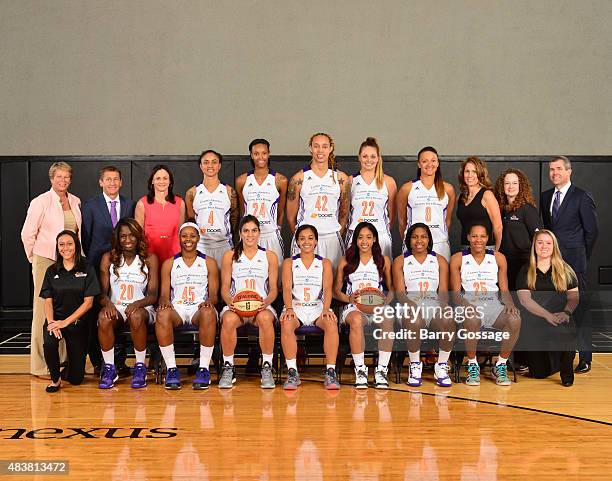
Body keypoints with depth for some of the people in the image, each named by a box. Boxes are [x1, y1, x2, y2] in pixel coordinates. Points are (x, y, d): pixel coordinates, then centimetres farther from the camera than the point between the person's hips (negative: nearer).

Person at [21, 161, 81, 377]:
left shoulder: (75, 202, 10)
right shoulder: (41, 202, -4)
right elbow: (27, 234, -1)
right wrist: (35, 257, 5)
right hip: (46, 262, -5)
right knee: (44, 311, -4)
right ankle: (41, 365, 2)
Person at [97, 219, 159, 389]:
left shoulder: (150, 259, 5)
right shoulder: (108, 258, 9)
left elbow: (153, 295, -1)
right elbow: (102, 292, 4)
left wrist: (137, 304, -22)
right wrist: (107, 302, -20)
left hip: (142, 308, -1)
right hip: (115, 308, 1)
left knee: (136, 316, -37)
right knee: (104, 317, -33)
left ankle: (140, 367, -20)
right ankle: (109, 368, -18)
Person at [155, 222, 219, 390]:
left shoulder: (209, 263, 13)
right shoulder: (169, 264, 16)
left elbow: (214, 294, 8)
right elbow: (164, 294, 10)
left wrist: (209, 301, -17)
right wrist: (164, 302, -15)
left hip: (200, 308, -1)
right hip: (177, 308, 1)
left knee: (208, 312, -38)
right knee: (162, 315, -35)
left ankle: (204, 369, -32)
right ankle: (171, 369, -28)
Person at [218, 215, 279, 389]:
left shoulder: (269, 256, 11)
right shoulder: (230, 256, 11)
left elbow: (274, 289, 7)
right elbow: (225, 288, 7)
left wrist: (266, 302, -14)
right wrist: (230, 301, -15)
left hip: (261, 306, 0)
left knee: (265, 318, -37)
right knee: (229, 319, -36)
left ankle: (267, 368, -24)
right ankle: (228, 368, -19)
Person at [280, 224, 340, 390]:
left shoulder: (325, 263, 13)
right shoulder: (289, 263, 12)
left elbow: (327, 289, -1)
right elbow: (287, 289, 0)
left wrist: (326, 309, -20)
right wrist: (289, 308, -20)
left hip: (318, 307, 0)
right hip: (296, 307, 0)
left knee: (331, 324, -33)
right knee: (286, 324, -34)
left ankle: (330, 372, -28)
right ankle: (292, 372, -28)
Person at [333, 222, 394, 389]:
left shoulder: (383, 260, 18)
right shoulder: (346, 261, 16)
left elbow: (391, 288, 15)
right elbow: (336, 290, 13)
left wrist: (385, 301, -6)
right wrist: (349, 298, -8)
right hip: (353, 307, -1)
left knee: (388, 318, -37)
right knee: (356, 320, -39)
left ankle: (382, 369, -29)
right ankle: (360, 369, -29)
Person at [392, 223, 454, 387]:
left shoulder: (440, 261, 16)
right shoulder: (400, 261, 12)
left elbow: (443, 291, 7)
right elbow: (400, 292, 0)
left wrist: (443, 305, -16)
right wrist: (411, 305, -21)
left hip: (435, 305, 2)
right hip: (411, 307, -1)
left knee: (448, 320, -33)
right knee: (414, 321, -37)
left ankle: (441, 367, -15)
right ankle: (415, 366, -17)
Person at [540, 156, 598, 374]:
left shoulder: (582, 197, -2)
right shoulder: (545, 197, 14)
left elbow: (592, 230, 0)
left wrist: (581, 255, 4)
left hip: (573, 262, -5)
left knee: (579, 307, -3)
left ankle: (585, 357, 2)